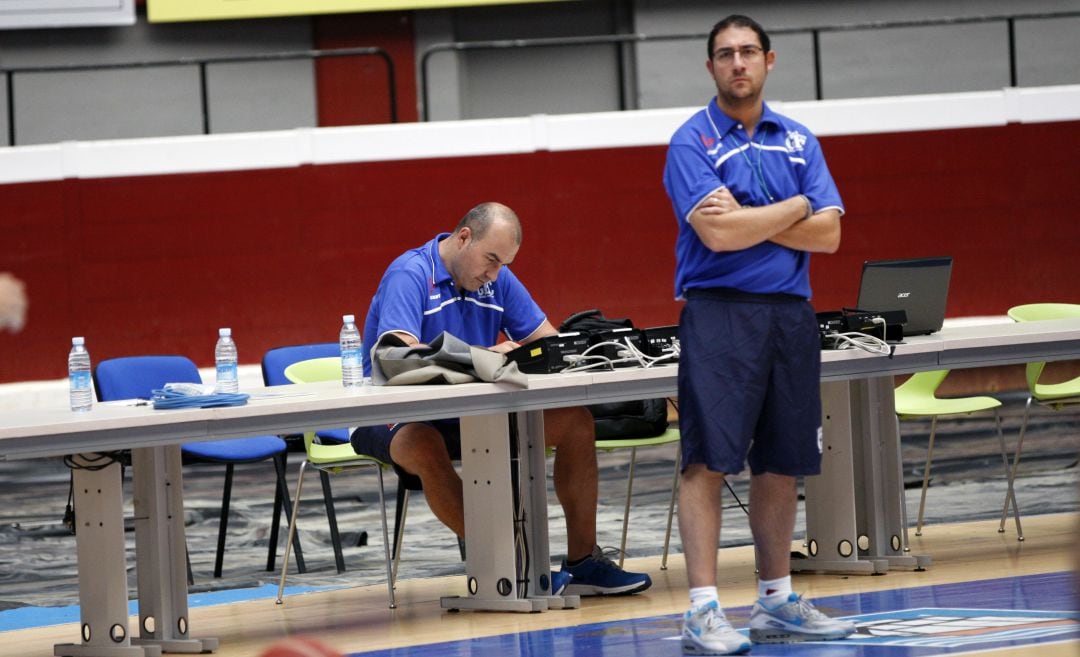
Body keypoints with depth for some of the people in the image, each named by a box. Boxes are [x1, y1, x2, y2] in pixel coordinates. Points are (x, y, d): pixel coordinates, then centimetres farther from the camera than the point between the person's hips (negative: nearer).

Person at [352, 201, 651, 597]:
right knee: (424, 446, -42)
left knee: (576, 422, -3)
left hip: (473, 414, 7)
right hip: (397, 416, -7)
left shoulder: (498, 280, 4)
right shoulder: (409, 275, -18)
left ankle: (582, 562, -3)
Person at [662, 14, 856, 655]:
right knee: (708, 461, -9)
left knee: (781, 464, 9)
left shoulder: (799, 140, 13)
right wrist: (794, 208, -4)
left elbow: (828, 234, 3)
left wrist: (747, 221, -9)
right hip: (719, 313, -5)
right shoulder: (692, 141, -2)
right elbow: (717, 233, -16)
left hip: (790, 314, 5)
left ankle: (777, 602, 17)